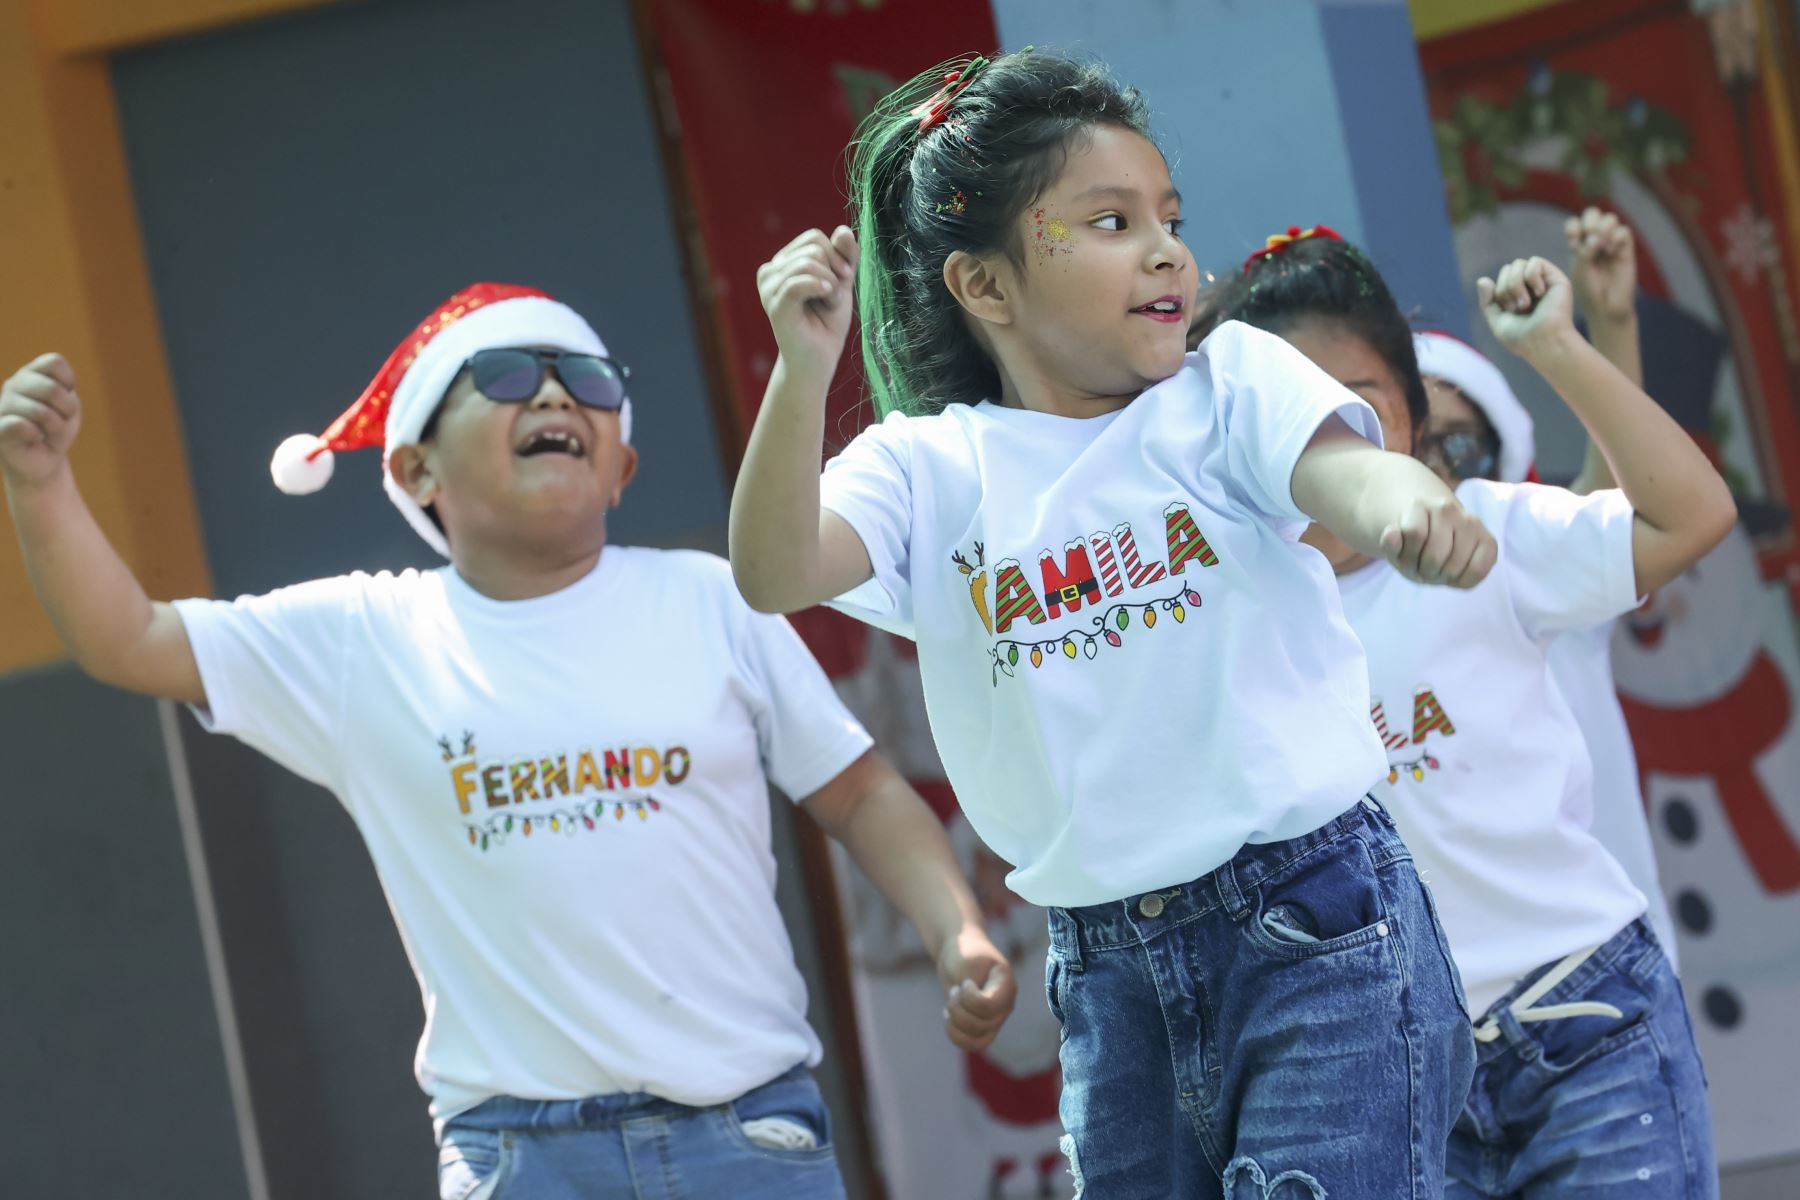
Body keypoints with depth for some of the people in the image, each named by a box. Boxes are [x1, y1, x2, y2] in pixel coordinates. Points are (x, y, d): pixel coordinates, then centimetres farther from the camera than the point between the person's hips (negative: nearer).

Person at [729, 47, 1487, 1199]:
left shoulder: (1230, 383, -1)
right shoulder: (930, 468, 2)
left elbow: (1341, 467, -21)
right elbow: (776, 574, -14)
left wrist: (1407, 502, -45)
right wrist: (804, 373, -29)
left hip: (1319, 931, -3)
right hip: (1110, 974, 3)